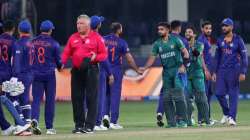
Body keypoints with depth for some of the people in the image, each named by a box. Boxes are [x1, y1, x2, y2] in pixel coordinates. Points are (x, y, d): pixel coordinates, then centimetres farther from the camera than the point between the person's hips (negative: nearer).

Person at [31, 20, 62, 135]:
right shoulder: (54, 43, -5)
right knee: (50, 100, 7)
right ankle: (49, 127, 9)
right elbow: (58, 60, 0)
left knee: (36, 99, 2)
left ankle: (34, 119, -24)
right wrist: (59, 67, 23)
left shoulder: (33, 42, 1)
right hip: (49, 74, -2)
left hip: (36, 74, 2)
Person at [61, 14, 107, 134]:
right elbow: (66, 53, 7)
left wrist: (95, 57, -19)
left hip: (91, 70, -4)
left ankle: (89, 126, -3)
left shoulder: (96, 37, 0)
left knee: (91, 98, -4)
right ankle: (78, 125, 13)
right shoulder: (73, 38, 12)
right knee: (76, 98, 6)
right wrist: (62, 62, -11)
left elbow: (104, 54, -1)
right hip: (76, 70, 4)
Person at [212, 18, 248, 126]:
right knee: (219, 93, 0)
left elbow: (244, 56, -6)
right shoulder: (220, 40, 9)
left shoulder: (238, 40, -4)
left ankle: (232, 117, -2)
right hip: (222, 70, 5)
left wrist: (243, 72, -13)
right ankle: (226, 113, 20)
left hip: (234, 70, -5)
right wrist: (214, 72, 10)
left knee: (233, 94, -4)